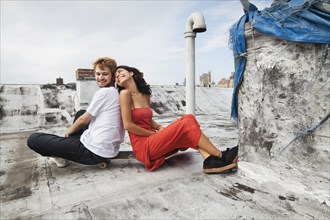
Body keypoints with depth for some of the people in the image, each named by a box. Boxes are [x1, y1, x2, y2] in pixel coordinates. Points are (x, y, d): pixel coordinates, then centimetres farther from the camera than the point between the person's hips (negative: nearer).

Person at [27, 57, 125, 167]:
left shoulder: (103, 92, -12)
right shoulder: (116, 93, 13)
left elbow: (84, 120, -6)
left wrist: (68, 132, 13)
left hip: (94, 152, -9)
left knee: (33, 139, -6)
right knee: (80, 113, 32)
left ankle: (61, 156, 16)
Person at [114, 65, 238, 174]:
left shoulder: (145, 95, 15)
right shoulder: (125, 93, -6)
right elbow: (127, 125, -13)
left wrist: (160, 128, 0)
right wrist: (154, 133, -8)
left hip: (151, 142, 7)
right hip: (143, 147, -7)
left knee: (188, 118, -8)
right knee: (186, 124, -19)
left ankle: (210, 161, -22)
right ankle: (221, 157, -9)